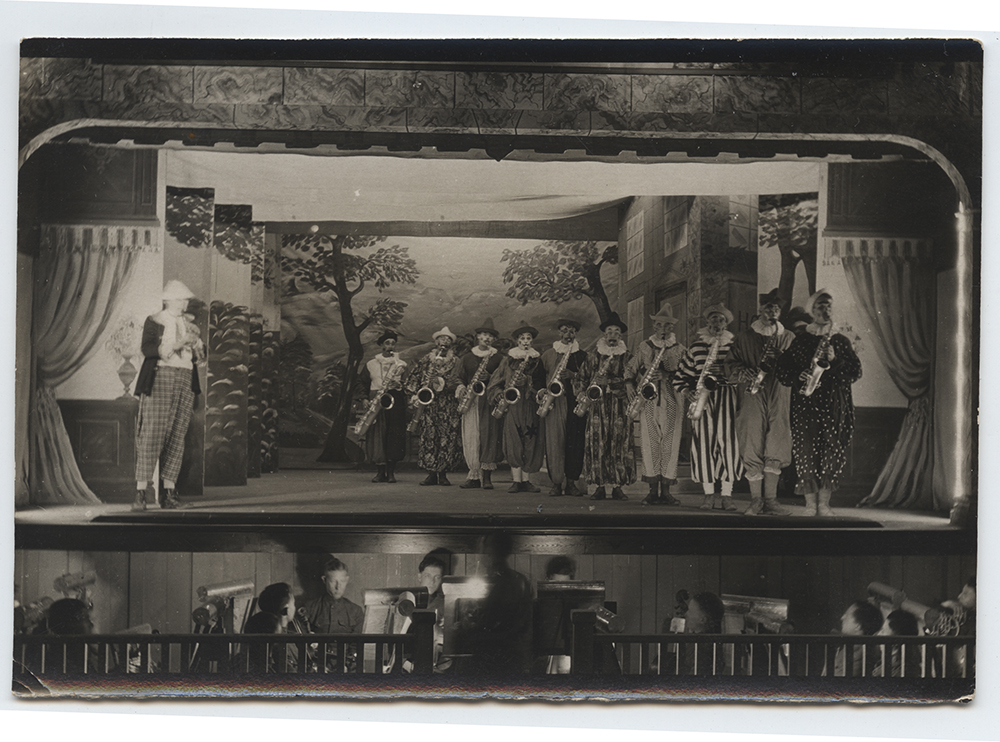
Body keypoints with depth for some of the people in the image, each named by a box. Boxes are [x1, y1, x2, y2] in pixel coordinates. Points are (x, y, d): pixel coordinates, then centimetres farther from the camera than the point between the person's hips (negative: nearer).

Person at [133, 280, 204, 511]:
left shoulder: (189, 326, 20)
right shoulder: (154, 321, 4)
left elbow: (200, 356, 15)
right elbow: (148, 348, -11)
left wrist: (197, 344, -5)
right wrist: (176, 344, -18)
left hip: (185, 382, 6)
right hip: (160, 379, -5)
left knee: (177, 437, 2)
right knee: (151, 433, -11)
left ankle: (169, 492, 5)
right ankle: (141, 492, -12)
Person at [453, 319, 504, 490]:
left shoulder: (498, 358, 9)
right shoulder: (468, 357, 16)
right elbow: (458, 376, 18)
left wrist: (489, 378, -13)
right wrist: (460, 388, -2)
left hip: (490, 400, -2)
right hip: (471, 400, 2)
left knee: (489, 436, -10)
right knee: (470, 436, -5)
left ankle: (487, 476, -7)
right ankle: (474, 476, -3)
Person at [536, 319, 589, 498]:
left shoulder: (582, 355, 12)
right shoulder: (548, 354, 14)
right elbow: (538, 376, 17)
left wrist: (573, 375, -10)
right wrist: (542, 390, 0)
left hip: (575, 401, 0)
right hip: (554, 403, 0)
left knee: (575, 442, -5)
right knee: (554, 441, -7)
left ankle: (571, 482, 2)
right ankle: (556, 483, -3)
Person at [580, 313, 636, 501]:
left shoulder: (627, 356, 10)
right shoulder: (594, 355, 12)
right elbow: (582, 377, 17)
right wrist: (582, 396, 4)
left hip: (620, 405, -1)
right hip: (597, 404, 1)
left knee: (620, 444, -4)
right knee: (596, 444, -5)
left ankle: (618, 487, 0)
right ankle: (600, 486, -1)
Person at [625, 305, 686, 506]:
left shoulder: (679, 349, 9)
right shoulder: (644, 346, 12)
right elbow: (630, 368, 17)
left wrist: (666, 376, -14)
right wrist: (630, 384, -2)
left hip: (671, 401, 0)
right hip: (648, 401, 0)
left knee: (670, 445, -3)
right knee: (649, 444, -5)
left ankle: (666, 491, 1)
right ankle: (653, 490, -2)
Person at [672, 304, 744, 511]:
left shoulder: (733, 346, 9)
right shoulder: (697, 346, 12)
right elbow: (680, 373, 15)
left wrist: (723, 371, -15)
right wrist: (688, 391, 1)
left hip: (726, 396, -1)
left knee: (728, 443, -9)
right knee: (703, 443, -3)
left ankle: (727, 495, -4)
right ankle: (708, 494, 5)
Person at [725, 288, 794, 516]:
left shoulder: (788, 338, 14)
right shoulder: (745, 337, 9)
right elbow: (731, 363, 7)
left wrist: (779, 359, -10)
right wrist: (745, 374, -13)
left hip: (778, 400, 2)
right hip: (752, 398, -2)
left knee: (776, 451, -2)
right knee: (753, 450, -5)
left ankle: (770, 501, 4)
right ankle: (756, 500, 3)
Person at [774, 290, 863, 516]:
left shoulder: (841, 342, 13)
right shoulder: (800, 341, 9)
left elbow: (856, 372, 5)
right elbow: (782, 370, 7)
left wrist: (835, 361, -10)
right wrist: (799, 377, -11)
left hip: (834, 405, 1)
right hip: (805, 404, -1)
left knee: (831, 453, -2)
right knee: (806, 452, -6)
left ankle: (824, 504, 6)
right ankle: (810, 504, 1)